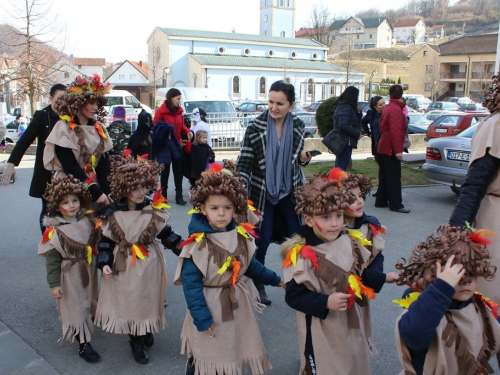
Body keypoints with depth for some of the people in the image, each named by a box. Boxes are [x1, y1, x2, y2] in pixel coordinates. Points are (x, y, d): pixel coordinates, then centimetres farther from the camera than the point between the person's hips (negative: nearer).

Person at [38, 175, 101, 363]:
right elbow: (52, 260, -16)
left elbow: (97, 242, 5)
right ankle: (83, 344, 12)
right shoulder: (55, 231, -19)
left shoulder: (88, 221, -8)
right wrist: (54, 284, -15)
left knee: (88, 302, 22)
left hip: (88, 272, 5)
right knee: (75, 307, 2)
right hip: (70, 276, -5)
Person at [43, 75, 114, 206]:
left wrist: (106, 191, -12)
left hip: (95, 187, 4)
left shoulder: (99, 128, 7)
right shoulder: (63, 128, -7)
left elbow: (103, 163, 3)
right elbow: (70, 167, -14)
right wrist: (97, 193, -20)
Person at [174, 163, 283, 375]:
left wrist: (275, 280, 19)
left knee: (237, 354, 21)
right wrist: (201, 317, -21)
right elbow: (191, 283, -19)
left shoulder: (242, 236, -3)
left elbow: (250, 265, 14)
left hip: (237, 305, 6)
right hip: (209, 307, -5)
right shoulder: (197, 244, -21)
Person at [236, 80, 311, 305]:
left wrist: (304, 159, -10)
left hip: (290, 190, 3)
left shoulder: (298, 125, -1)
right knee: (262, 240, 2)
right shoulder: (256, 126, -12)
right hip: (262, 191, -3)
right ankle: (257, 285, 23)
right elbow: (244, 161, -13)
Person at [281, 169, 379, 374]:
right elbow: (293, 297, -21)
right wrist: (326, 302, -28)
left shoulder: (351, 243, -4)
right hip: (321, 331, -6)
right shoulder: (302, 255, -24)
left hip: (351, 324, 6)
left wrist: (364, 286, -5)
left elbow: (362, 273, 13)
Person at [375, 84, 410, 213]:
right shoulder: (396, 109, -18)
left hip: (383, 147, 10)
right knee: (394, 177, -6)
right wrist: (398, 150, -26)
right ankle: (396, 204, -2)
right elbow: (396, 131, -25)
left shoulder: (388, 108, 13)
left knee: (384, 176, 15)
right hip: (391, 149, -10)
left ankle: (381, 201, 21)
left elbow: (381, 126, 22)